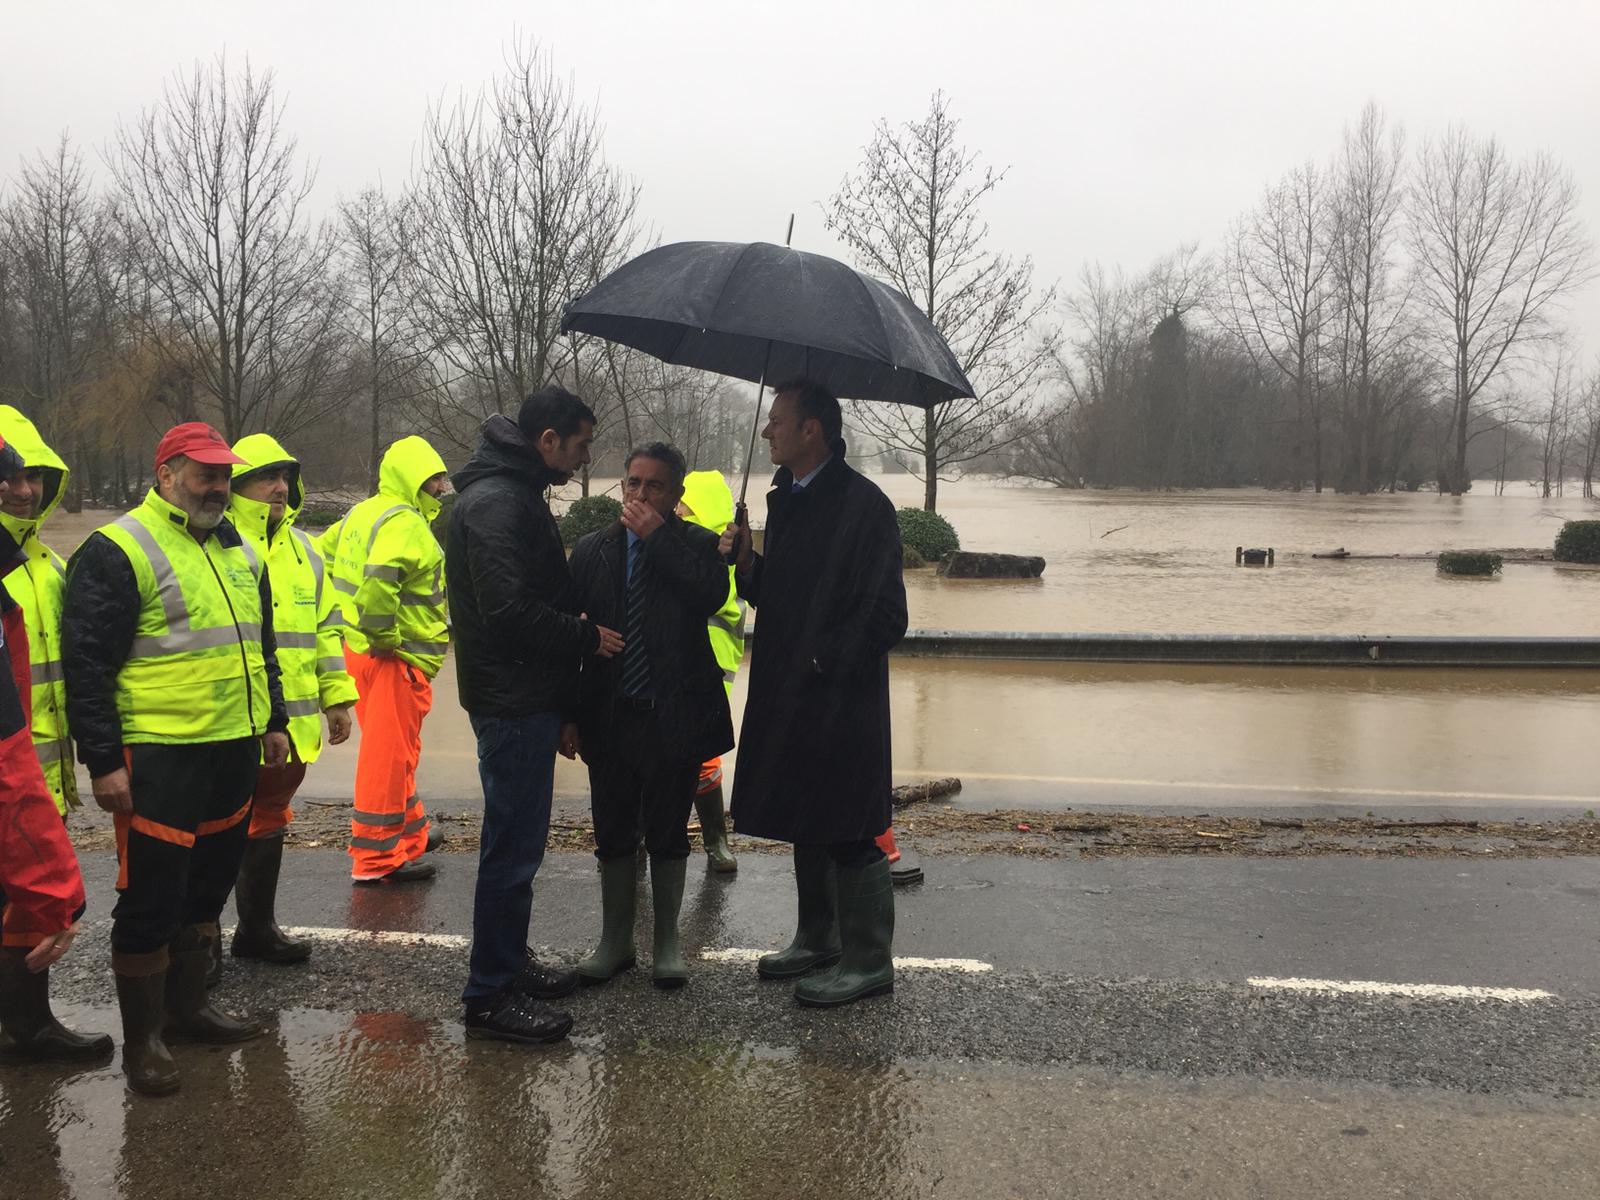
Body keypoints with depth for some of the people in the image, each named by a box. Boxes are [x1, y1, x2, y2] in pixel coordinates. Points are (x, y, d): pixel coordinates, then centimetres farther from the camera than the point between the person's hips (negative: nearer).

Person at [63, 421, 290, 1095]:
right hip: (161, 757, -7)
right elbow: (88, 665, -13)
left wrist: (274, 721, 21)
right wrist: (103, 760, -15)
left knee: (207, 888, 17)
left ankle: (186, 1007, 33)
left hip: (234, 749, 7)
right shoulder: (118, 551, -10)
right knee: (152, 899, 1)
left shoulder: (239, 551, 14)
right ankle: (142, 1038, 16)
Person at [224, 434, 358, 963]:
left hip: (293, 721, 7)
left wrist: (338, 696, 15)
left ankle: (258, 926, 29)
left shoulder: (304, 552, 16)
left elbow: (325, 628, 20)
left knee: (267, 821, 17)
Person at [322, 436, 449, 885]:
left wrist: (345, 617, 19)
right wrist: (386, 635, -22)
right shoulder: (405, 523, -18)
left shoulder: (362, 513, 14)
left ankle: (409, 832, 37)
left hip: (359, 647, 10)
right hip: (396, 658, -10)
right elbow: (379, 578, -33)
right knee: (389, 754, -2)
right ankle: (377, 858, 5)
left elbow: (324, 554, 23)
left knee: (393, 747, 22)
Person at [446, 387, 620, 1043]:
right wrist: (587, 636, -13)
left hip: (527, 699, 11)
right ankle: (489, 995, 7)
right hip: (514, 703, -11)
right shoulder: (495, 502, -18)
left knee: (517, 841, 19)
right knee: (512, 847, -3)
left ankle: (509, 963, 32)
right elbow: (510, 610, -26)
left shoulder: (516, 493, 16)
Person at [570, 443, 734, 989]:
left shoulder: (697, 545, -1)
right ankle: (615, 940, 27)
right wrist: (567, 711, 0)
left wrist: (658, 537, -18)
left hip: (675, 714, -2)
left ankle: (667, 943, 24)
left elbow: (711, 596, -22)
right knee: (613, 834, 12)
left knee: (668, 835, 10)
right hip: (610, 714, 3)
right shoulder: (592, 550, 6)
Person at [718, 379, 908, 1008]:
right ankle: (818, 939, 32)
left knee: (848, 833, -1)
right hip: (791, 695, 9)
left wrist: (821, 662, -16)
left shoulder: (862, 504, -14)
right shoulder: (784, 500, 13)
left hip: (840, 698, -9)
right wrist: (746, 561, 1)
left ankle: (869, 961, 12)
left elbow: (884, 617, -17)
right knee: (805, 824, 18)